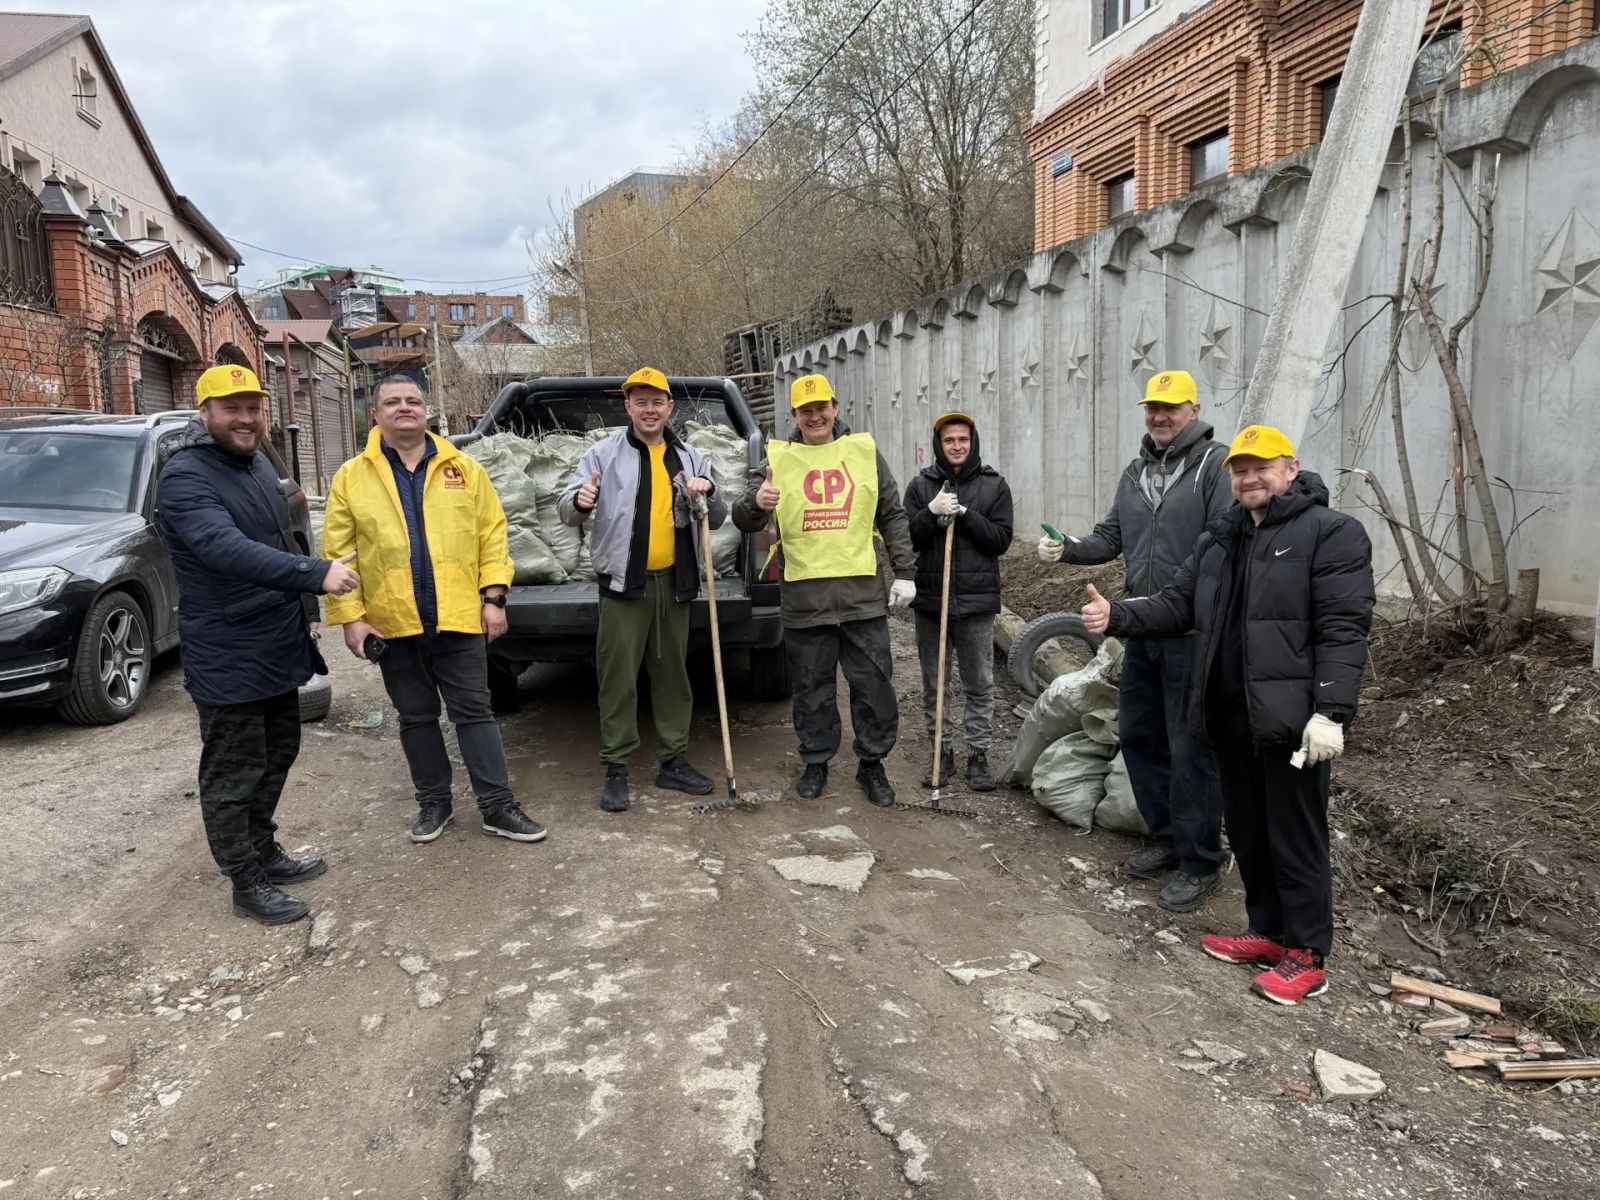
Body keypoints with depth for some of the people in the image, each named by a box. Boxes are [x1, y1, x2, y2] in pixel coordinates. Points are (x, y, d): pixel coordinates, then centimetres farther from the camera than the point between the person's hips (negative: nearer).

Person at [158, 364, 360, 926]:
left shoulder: (257, 463, 11)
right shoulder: (185, 477, -18)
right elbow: (227, 549, -36)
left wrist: (306, 609, 20)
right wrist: (317, 573, -47)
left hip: (279, 648, 9)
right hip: (228, 661, -9)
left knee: (277, 757, 19)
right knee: (234, 775, 2)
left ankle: (264, 853, 35)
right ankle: (248, 884, 13)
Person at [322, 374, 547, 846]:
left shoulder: (463, 468, 3)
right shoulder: (351, 477, 1)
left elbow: (492, 534, 1)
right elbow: (338, 552, -1)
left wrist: (493, 597, -5)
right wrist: (350, 617, -7)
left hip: (459, 618, -1)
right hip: (394, 624, 1)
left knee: (474, 712, 4)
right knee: (416, 718, 13)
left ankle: (498, 806, 10)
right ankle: (433, 801, 28)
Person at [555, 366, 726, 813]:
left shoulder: (689, 457, 12)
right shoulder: (604, 453, 1)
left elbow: (718, 519, 15)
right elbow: (566, 511, -4)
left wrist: (706, 496, -7)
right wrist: (579, 501, -28)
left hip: (675, 581, 4)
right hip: (623, 581, -3)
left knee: (673, 674, 11)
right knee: (618, 677, -3)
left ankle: (674, 761, 22)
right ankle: (616, 769, 6)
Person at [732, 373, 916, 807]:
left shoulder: (864, 451, 8)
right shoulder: (779, 458, 4)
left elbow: (893, 516, 11)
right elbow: (745, 522, 1)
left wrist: (905, 572, 5)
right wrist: (755, 503, -22)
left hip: (862, 591, 1)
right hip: (804, 594, 0)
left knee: (874, 682, 5)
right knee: (812, 686, 9)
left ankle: (872, 763, 20)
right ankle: (816, 762, 24)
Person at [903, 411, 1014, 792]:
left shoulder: (993, 485, 3)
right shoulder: (921, 485, 5)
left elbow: (1001, 539, -5)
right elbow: (907, 538, -2)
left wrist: (964, 514, -16)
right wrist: (931, 512, -18)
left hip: (976, 599, -1)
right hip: (930, 598, 2)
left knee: (980, 685, 5)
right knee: (934, 685, 9)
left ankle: (978, 754, 16)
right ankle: (943, 752, 21)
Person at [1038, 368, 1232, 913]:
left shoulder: (1215, 465, -9)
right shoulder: (1136, 472, 15)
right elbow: (1112, 536, 14)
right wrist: (1068, 548, -5)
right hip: (1142, 629, 8)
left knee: (1190, 749, -1)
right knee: (1138, 734, 15)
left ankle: (1200, 862, 13)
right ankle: (1166, 837, 33)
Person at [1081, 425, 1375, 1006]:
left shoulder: (1331, 533, -8)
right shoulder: (1219, 538, 15)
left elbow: (1343, 630, -15)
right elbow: (1177, 604, 12)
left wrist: (1330, 711, -22)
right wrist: (1117, 615, -6)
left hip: (1291, 718, -7)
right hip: (1230, 715, 7)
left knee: (1295, 836, 2)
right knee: (1247, 829, 17)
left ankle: (1307, 956, 16)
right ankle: (1268, 932, 32)